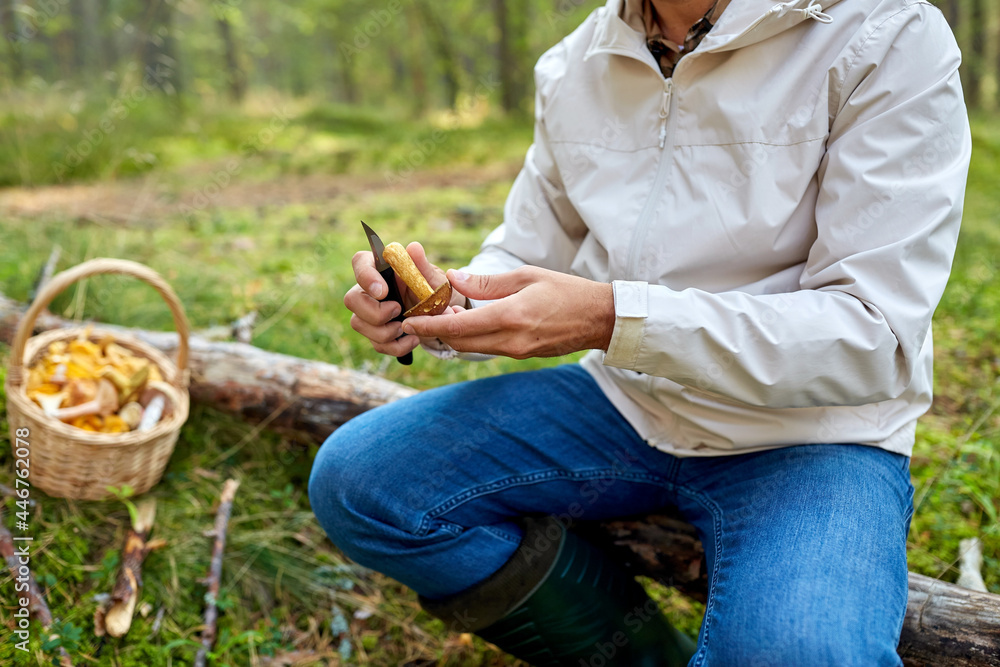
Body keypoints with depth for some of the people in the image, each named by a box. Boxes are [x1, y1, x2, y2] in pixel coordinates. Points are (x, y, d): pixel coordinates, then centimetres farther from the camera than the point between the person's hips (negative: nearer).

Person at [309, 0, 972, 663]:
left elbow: (873, 340, -21)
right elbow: (525, 256, 12)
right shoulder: (573, 65, 4)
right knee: (353, 480, -10)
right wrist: (445, 307, -12)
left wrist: (612, 317, -31)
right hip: (622, 403, 5)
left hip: (806, 431, -5)